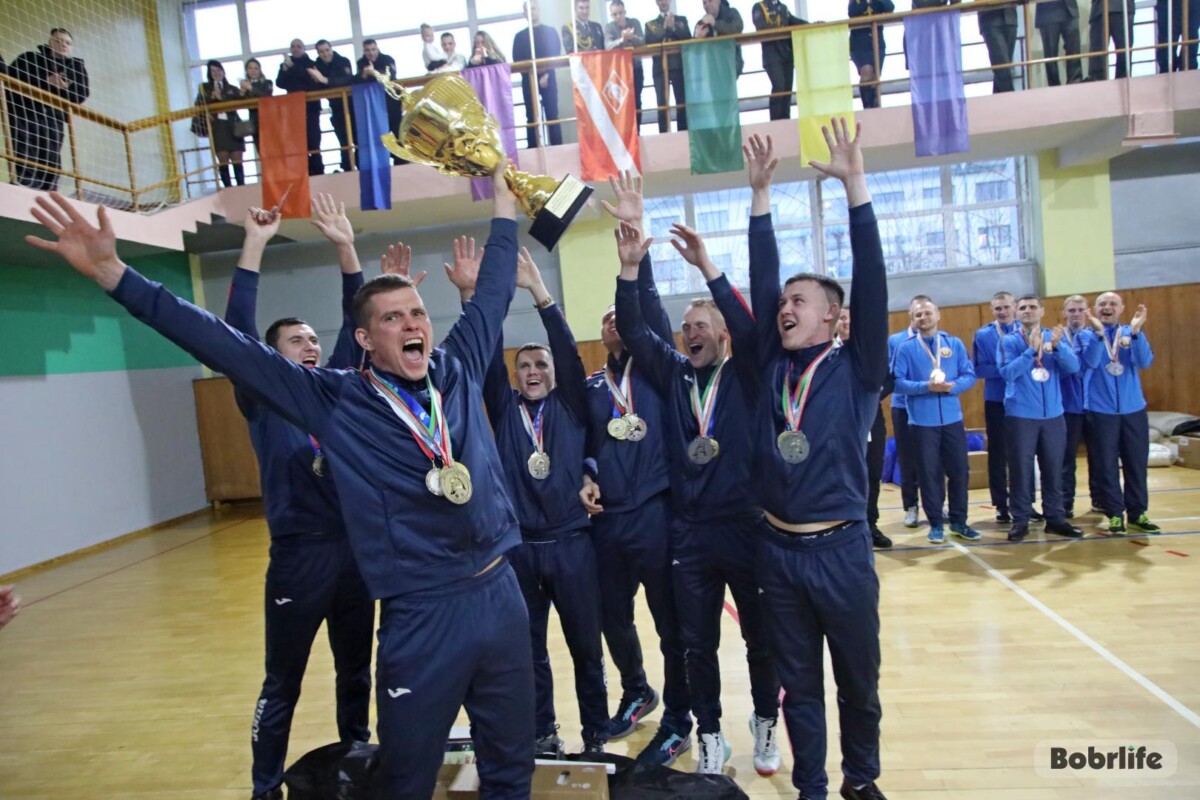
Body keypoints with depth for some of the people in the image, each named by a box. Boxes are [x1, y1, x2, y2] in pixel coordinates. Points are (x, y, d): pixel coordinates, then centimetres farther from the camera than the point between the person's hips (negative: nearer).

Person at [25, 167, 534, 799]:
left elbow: (492, 292, 14)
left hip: (501, 594, 4)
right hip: (421, 615, -3)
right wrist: (112, 274, -10)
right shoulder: (334, 401, -5)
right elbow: (227, 347, -7)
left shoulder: (457, 371, 3)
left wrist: (504, 200, 22)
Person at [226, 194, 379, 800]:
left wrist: (345, 248, -1)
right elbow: (235, 332, -12)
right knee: (282, 683, 9)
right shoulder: (262, 400, -1)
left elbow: (356, 324, 4)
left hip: (355, 549, 4)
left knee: (356, 670, 18)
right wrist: (254, 246, -14)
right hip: (299, 555, -4)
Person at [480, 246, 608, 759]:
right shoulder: (505, 409, 6)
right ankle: (543, 734, 32)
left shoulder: (570, 405, 3)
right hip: (519, 546, 2)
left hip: (570, 543, -1)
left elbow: (568, 351, -10)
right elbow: (487, 358, -5)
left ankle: (596, 737, 28)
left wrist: (539, 292, -18)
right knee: (529, 648, 14)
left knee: (586, 646, 10)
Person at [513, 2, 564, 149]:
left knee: (552, 114, -5)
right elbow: (517, 61, 7)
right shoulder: (520, 36, 14)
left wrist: (546, 74, -11)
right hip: (528, 80, 1)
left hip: (548, 78, -1)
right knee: (531, 117, -1)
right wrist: (531, 73, -10)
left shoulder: (550, 31, 12)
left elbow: (556, 55, 2)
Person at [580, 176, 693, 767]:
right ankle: (636, 693, 44)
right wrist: (587, 479, -3)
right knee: (614, 619, 18)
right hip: (608, 519, 5)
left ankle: (677, 724, 27)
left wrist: (635, 234, -23)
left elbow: (649, 303, -15)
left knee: (672, 623, 7)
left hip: (656, 514, -4)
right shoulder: (590, 387, 10)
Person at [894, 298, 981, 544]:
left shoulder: (955, 343, 7)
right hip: (922, 421, -2)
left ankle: (959, 521, 23)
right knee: (929, 474, 4)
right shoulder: (905, 348, -1)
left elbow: (969, 375, 3)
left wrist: (952, 386, -16)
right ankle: (936, 524, 16)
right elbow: (898, 382, -7)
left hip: (953, 418, 2)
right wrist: (927, 387, -20)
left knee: (959, 470, 8)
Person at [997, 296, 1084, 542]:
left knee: (1054, 470, 10)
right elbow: (1008, 372, -17)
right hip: (1020, 416, -3)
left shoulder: (1055, 337, 6)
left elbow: (1074, 366, -7)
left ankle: (1055, 518, 21)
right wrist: (1031, 349, -26)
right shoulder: (1009, 341, -2)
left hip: (1053, 415, 3)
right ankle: (1020, 521, 9)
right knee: (1021, 470, 0)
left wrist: (1057, 346, -23)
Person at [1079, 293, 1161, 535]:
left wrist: (1136, 332, -26)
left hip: (1133, 408, 2)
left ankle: (1138, 513, 20)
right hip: (1101, 410, -2)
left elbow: (1145, 362, -12)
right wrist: (1099, 333, -32)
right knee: (1107, 465, 2)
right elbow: (1091, 362, -18)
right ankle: (1115, 514, 12)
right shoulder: (1087, 335, 0)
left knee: (1136, 462, 8)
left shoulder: (1132, 333, 6)